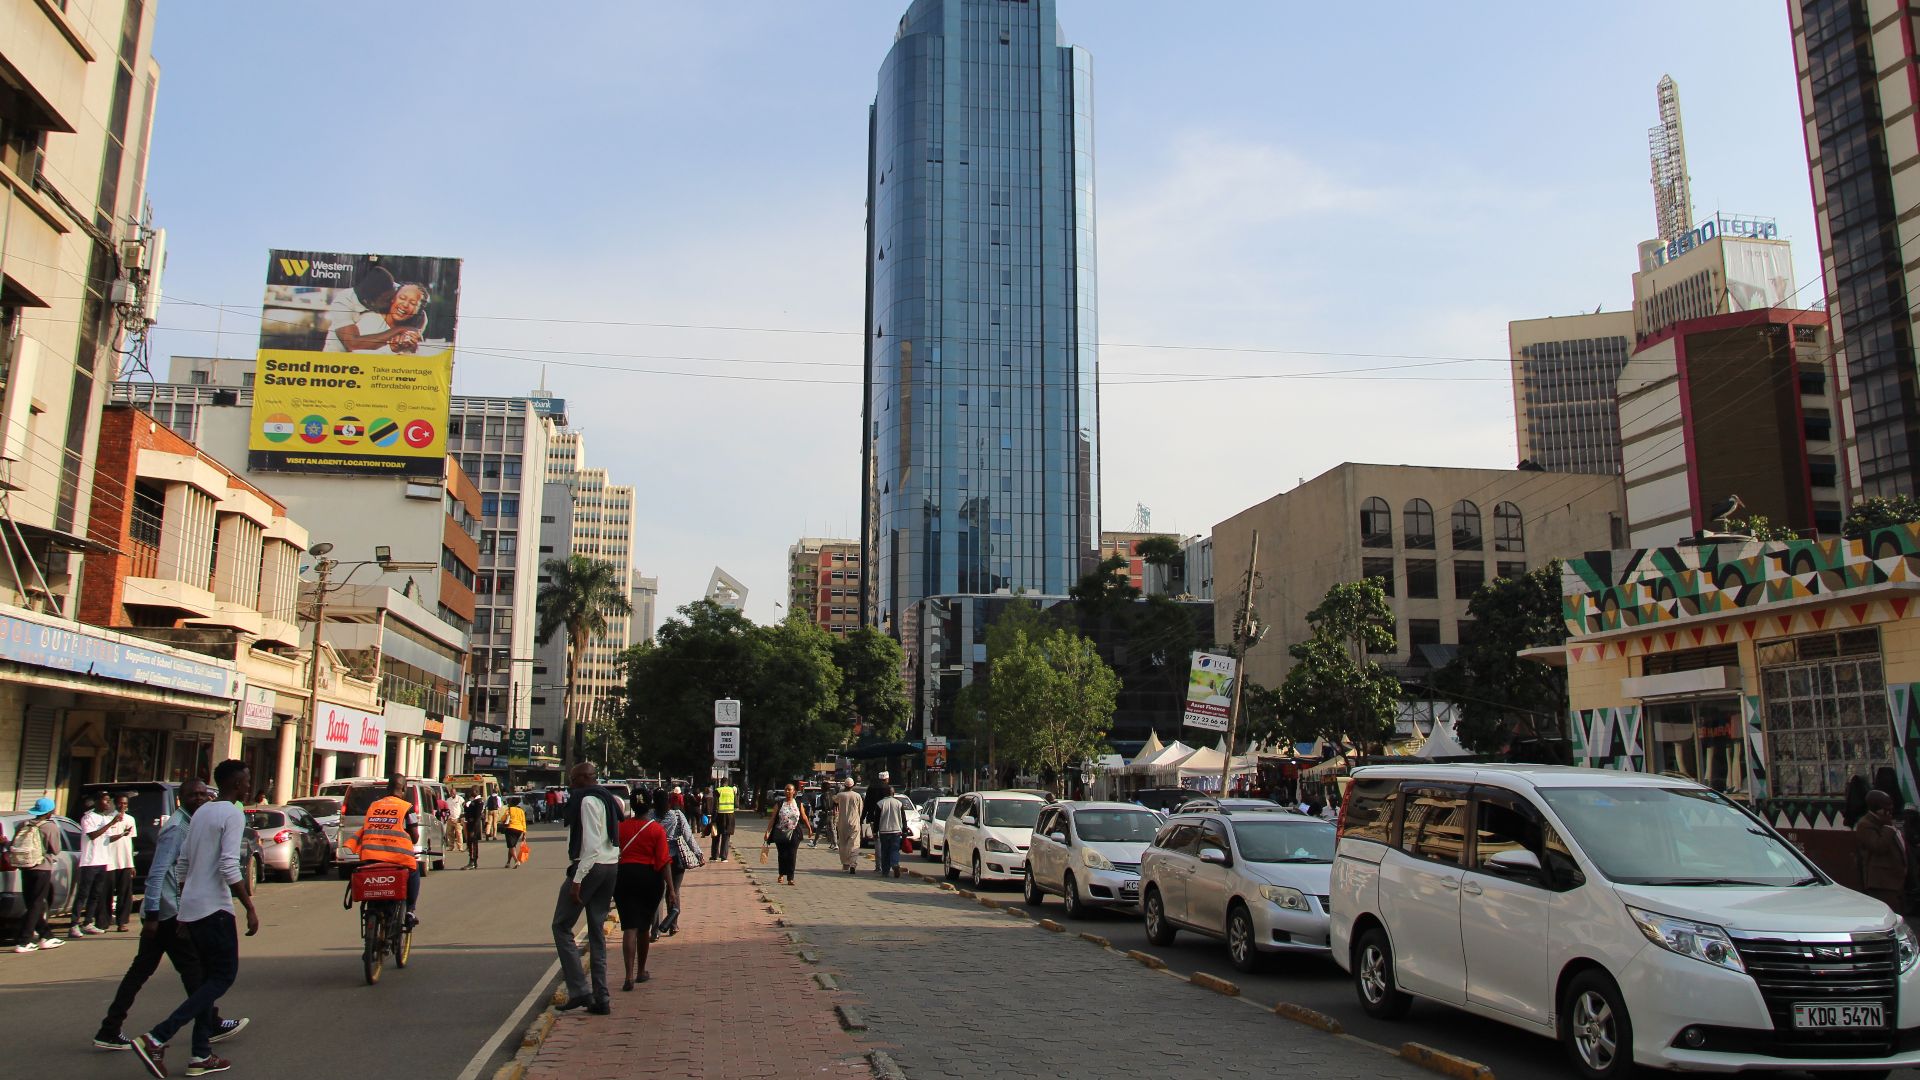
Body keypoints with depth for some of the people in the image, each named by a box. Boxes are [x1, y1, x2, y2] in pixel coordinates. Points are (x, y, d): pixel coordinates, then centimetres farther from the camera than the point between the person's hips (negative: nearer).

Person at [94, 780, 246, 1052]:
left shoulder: (190, 825, 15)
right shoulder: (176, 828, -16)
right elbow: (157, 873, -22)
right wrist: (152, 915, -24)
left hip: (158, 913, 9)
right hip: (167, 913, -9)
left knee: (141, 969, 10)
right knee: (193, 968, 0)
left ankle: (110, 1031, 12)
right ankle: (211, 1026, 9)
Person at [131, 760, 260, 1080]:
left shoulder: (201, 812, 15)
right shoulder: (233, 815, -12)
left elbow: (184, 863, 18)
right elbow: (229, 868, -21)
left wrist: (185, 910, 24)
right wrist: (250, 908, -17)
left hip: (191, 907, 9)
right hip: (214, 909, -9)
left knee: (209, 977, 14)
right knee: (224, 976, -2)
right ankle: (157, 1038, -12)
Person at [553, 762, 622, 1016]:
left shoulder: (588, 800, -11)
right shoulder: (608, 800, 17)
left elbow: (591, 844, -19)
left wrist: (577, 879, -21)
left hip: (591, 867, -9)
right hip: (611, 867, 9)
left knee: (561, 927, 1)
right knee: (597, 932, 12)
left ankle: (579, 990, -6)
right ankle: (600, 999, 13)